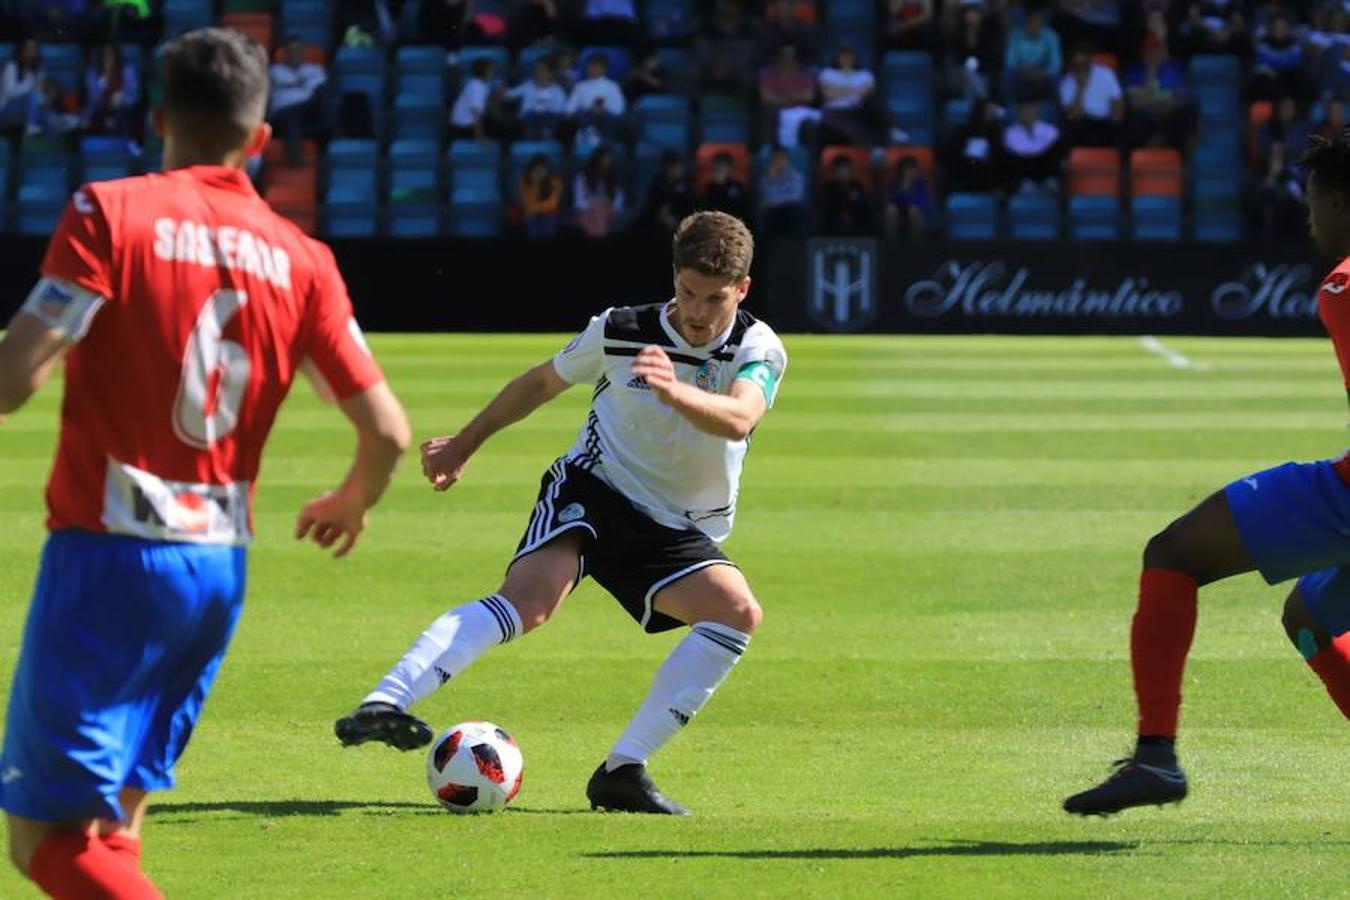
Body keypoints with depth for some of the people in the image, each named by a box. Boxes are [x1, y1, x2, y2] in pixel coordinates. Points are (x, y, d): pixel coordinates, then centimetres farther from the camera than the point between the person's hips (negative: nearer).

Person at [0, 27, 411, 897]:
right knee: (110, 824, 20)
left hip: (107, 555, -5)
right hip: (220, 567, 5)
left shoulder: (110, 211, -8)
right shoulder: (301, 259, 5)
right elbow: (388, 431, 3)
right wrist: (352, 502, 25)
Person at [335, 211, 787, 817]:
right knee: (530, 596, -31)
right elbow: (543, 382, 12)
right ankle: (384, 705, -45)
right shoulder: (620, 332, -7)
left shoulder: (760, 350, -9)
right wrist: (464, 444, 20)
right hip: (592, 488, -2)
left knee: (739, 612, -24)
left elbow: (738, 420, -32)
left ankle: (623, 771, -20)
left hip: (677, 530, 2)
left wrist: (674, 390, -52)